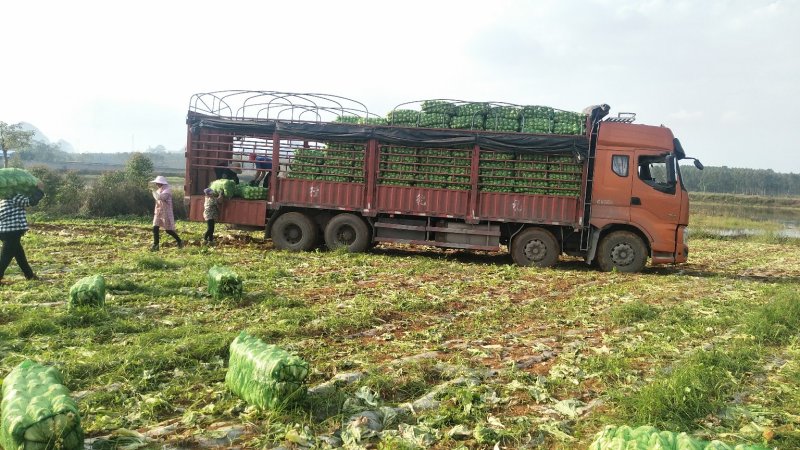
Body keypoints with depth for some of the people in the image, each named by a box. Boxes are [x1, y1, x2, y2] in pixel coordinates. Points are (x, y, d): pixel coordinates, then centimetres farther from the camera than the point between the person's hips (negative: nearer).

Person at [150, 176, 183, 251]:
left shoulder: (167, 191, -16)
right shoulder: (159, 190, 11)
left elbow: (159, 197, -31)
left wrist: (153, 190, -20)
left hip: (165, 213, -7)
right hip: (158, 213, 7)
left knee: (168, 230, 0)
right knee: (155, 228, -4)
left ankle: (179, 241, 18)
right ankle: (155, 245, 0)